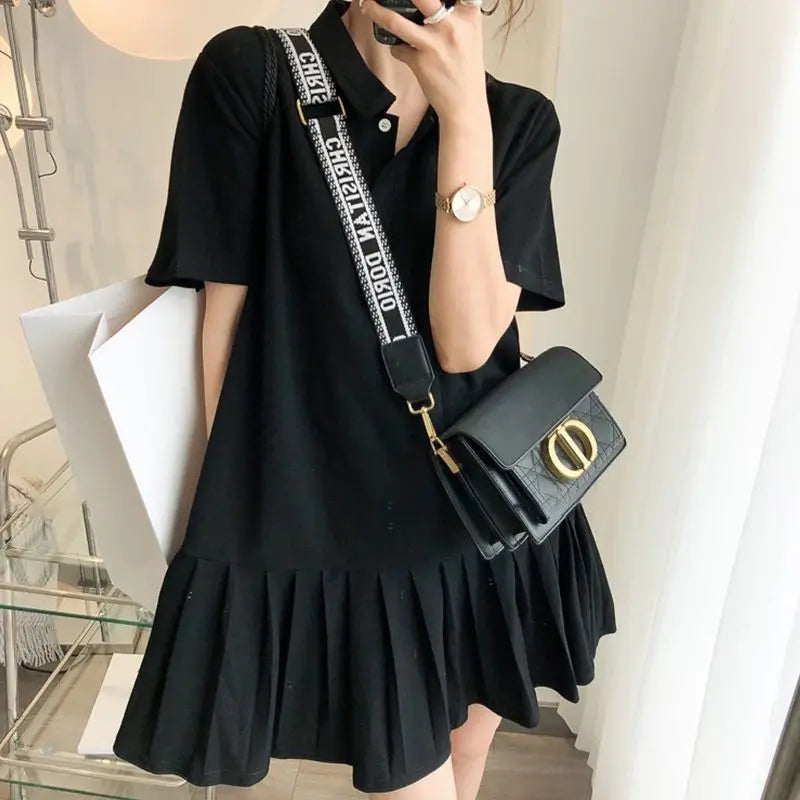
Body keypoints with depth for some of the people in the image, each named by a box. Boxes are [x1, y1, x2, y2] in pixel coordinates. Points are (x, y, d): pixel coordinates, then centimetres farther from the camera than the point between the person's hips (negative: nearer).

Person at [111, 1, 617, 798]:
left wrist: (464, 113, -19)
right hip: (330, 523, -3)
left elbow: (466, 341, -14)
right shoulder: (248, 74, -7)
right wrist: (238, 511, -1)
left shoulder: (519, 120, -1)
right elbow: (225, 317, -6)